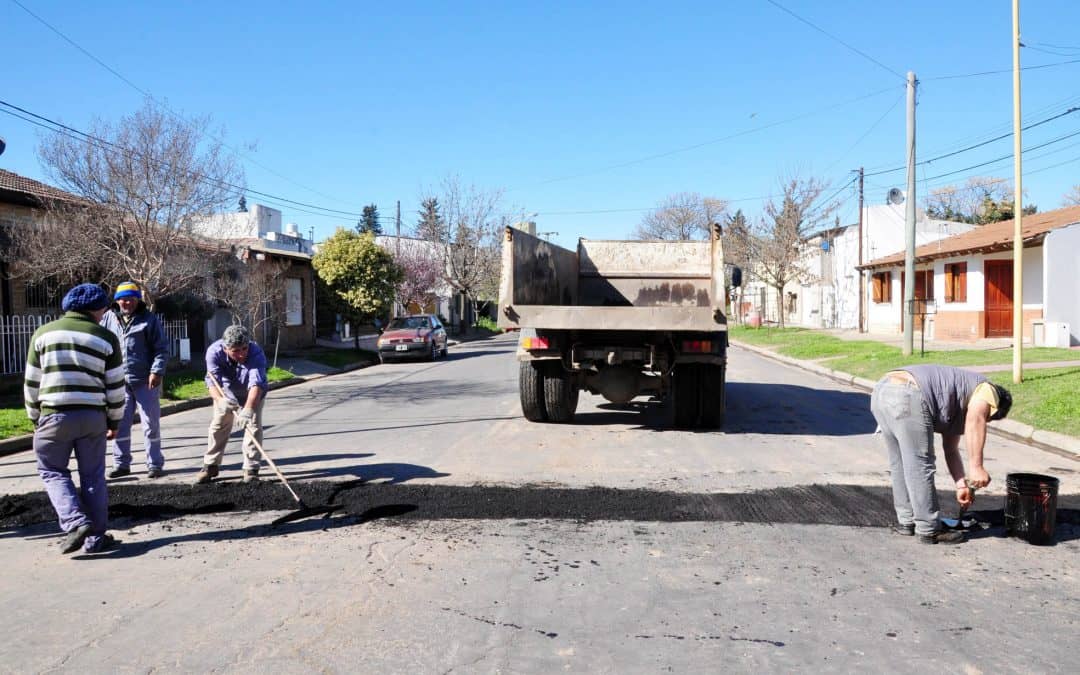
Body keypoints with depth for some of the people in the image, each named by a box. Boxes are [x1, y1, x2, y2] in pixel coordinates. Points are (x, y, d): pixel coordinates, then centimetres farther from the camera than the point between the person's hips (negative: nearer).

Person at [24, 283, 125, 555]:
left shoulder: (43, 333, 7)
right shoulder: (106, 338, 3)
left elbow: (31, 382, 8)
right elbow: (115, 385, 4)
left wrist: (35, 418, 19)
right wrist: (114, 420, 15)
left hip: (54, 415, 0)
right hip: (93, 416, 0)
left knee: (53, 471, 13)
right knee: (93, 476, 10)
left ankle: (75, 523, -7)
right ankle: (95, 537, 12)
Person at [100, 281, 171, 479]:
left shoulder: (149, 319, -1)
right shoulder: (109, 318, 7)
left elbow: (162, 348, -3)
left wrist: (157, 371, -13)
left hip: (145, 381, -3)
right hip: (119, 382, 3)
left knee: (151, 424, 3)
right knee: (119, 424, 9)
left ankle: (155, 464, 10)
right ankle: (121, 464, 20)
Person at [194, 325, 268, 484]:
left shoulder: (256, 354, -41)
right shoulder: (214, 352, -35)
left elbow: (256, 384, -53)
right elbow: (213, 381, -43)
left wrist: (248, 409, -69)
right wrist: (220, 400, -64)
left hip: (252, 395, -2)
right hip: (226, 394, 2)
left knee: (253, 426, -12)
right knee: (218, 425, 6)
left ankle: (251, 468, -3)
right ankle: (210, 466, 19)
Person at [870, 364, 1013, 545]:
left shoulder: (956, 408, 36)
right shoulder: (986, 390, 13)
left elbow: (951, 450, 37)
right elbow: (974, 420, -9)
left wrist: (962, 485, 34)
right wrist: (976, 467, -10)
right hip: (907, 396, -10)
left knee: (900, 465, 22)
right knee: (920, 467, 2)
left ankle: (907, 522, 33)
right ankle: (929, 530, 12)